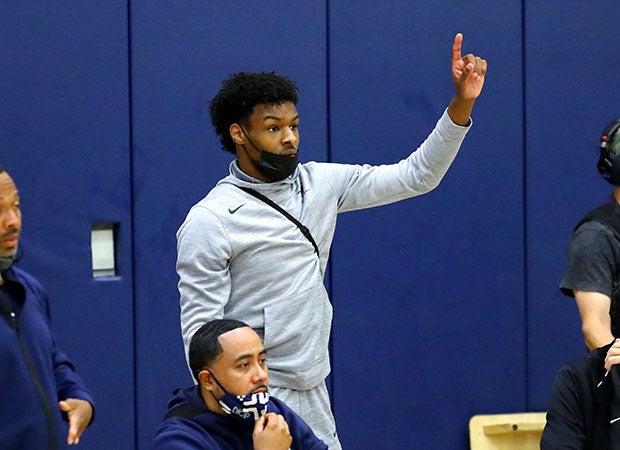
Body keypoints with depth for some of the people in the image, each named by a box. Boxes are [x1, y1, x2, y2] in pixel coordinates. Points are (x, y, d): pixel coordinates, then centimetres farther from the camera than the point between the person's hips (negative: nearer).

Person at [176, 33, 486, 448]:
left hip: (314, 395, 6)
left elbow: (416, 176, 7)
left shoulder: (319, 183, 6)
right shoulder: (209, 221, -11)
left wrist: (461, 104, -4)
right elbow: (200, 335, -12)